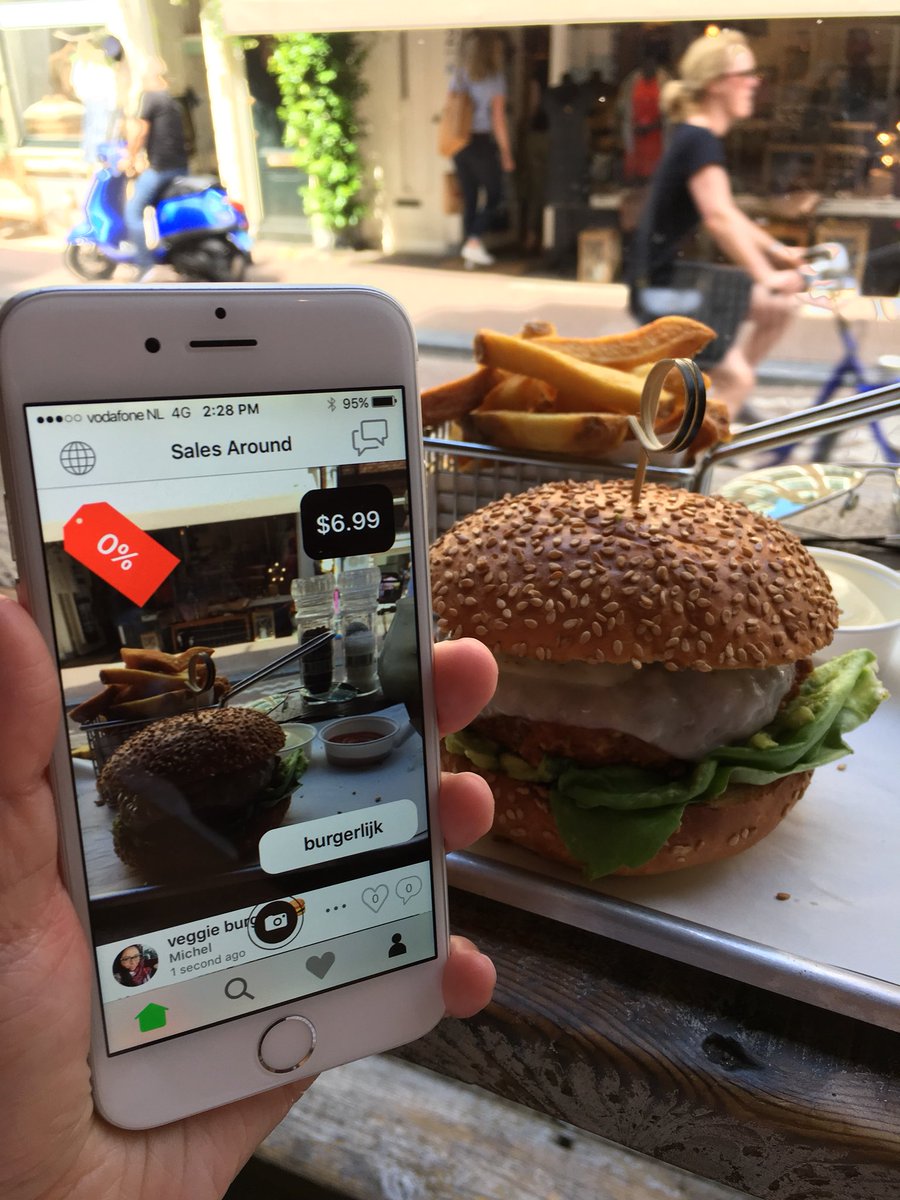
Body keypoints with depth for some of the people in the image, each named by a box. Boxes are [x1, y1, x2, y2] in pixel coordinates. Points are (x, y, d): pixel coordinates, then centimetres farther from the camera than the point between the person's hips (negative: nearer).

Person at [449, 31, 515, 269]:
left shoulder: (458, 76, 8)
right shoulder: (494, 78, -8)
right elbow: (498, 118, -10)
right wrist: (506, 152, -5)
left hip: (460, 144, 5)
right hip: (483, 143, -5)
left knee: (469, 199, 11)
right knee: (494, 196, 9)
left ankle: (470, 254, 11)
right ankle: (474, 241, -7)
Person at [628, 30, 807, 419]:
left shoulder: (696, 136, 12)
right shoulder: (702, 141, -18)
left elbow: (724, 213, 18)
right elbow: (718, 218, -31)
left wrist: (777, 250, 12)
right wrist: (766, 277, -33)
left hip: (674, 273, 10)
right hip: (659, 285, -10)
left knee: (781, 306, 13)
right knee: (736, 377, -12)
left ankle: (725, 401, 21)